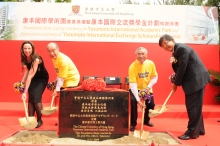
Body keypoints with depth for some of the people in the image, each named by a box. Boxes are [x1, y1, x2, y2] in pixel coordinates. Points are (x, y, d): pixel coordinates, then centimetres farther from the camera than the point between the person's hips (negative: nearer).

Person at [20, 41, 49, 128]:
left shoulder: (36, 59, -32)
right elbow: (26, 72, -8)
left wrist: (25, 92, -38)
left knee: (36, 98, -14)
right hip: (34, 78, 6)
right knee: (30, 97, -4)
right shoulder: (24, 59, -9)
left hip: (42, 78, -6)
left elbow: (30, 75, -37)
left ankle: (39, 120, 1)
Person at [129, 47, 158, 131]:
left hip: (147, 89, 3)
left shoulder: (151, 63, -15)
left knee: (151, 104, -8)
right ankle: (133, 123, -8)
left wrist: (149, 86, -22)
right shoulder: (132, 67, -27)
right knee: (133, 101, -28)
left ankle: (146, 120, 25)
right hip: (136, 89, -3)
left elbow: (155, 77, -3)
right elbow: (132, 84, -32)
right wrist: (138, 99, -39)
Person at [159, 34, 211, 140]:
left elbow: (182, 68, -19)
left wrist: (176, 83, -9)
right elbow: (178, 69, 11)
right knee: (194, 106, 16)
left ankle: (192, 132, 7)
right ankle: (199, 129, 29)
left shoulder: (182, 48, -17)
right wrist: (173, 63, -10)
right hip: (192, 80, 10)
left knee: (194, 107, -3)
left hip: (197, 80, -10)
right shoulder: (176, 51, 12)